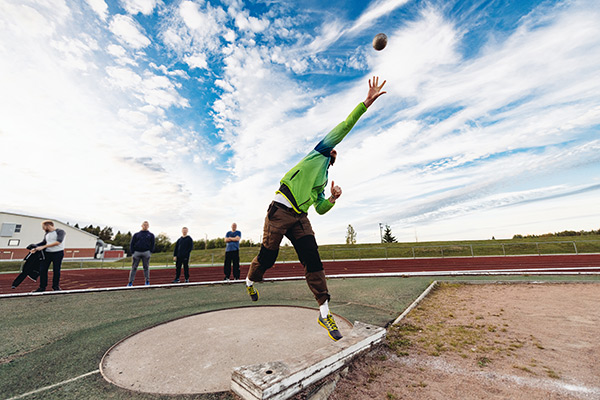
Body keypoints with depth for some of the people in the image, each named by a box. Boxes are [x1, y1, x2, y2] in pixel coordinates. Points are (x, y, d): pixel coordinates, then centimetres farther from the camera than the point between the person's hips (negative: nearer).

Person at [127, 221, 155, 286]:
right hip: (136, 252, 1)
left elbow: (152, 245, 9)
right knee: (134, 268, 2)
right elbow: (131, 244, 10)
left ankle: (147, 281, 8)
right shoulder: (136, 234, 15)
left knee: (146, 267, 2)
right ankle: (130, 282, 8)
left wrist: (150, 252, -3)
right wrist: (132, 253, -1)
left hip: (146, 253, -1)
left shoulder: (151, 235, 14)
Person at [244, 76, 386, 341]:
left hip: (300, 219, 7)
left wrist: (332, 198, 8)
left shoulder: (323, 181, 26)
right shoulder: (318, 153, 10)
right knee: (267, 258, 2)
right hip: (279, 212, -6)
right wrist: (365, 103, 3)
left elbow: (320, 209, 23)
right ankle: (251, 280, 35)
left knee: (313, 262, -4)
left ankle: (324, 313, 4)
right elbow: (343, 128, 4)